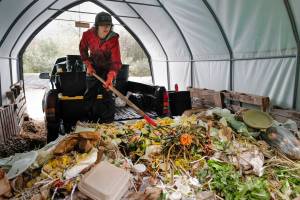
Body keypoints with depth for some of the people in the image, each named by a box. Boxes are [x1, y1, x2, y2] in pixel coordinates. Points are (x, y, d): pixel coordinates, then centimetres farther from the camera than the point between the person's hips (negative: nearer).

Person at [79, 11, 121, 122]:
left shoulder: (113, 39, -27)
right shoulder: (88, 34, -19)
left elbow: (116, 61, -32)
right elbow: (83, 49, 1)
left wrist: (110, 77, -47)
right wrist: (88, 65, -8)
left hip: (107, 68, -3)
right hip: (93, 67, 4)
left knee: (107, 93, -12)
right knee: (89, 94, 10)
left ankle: (108, 121, 1)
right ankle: (92, 119, 28)